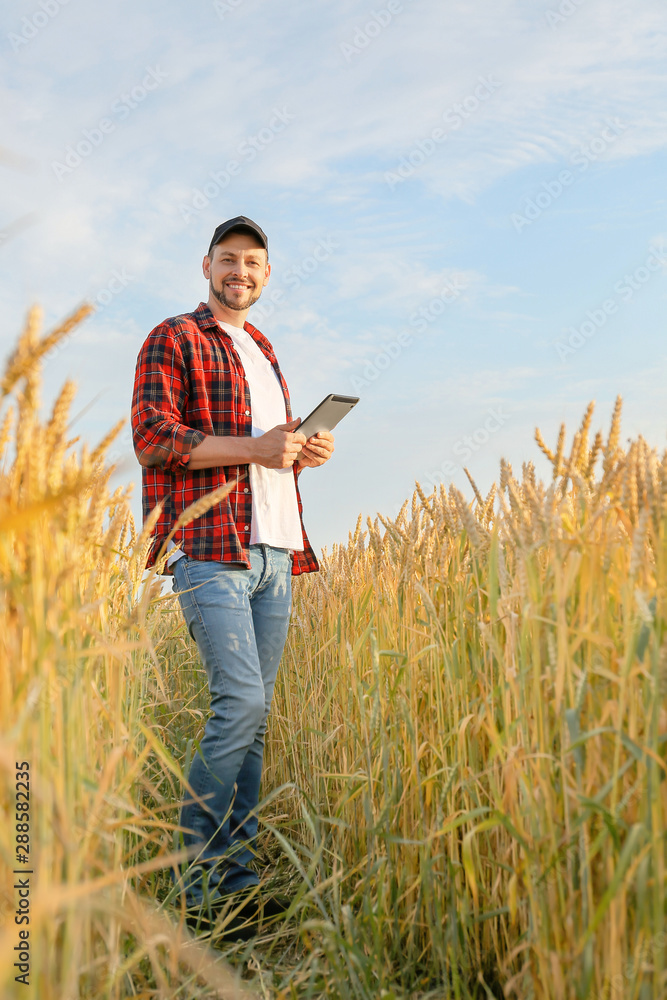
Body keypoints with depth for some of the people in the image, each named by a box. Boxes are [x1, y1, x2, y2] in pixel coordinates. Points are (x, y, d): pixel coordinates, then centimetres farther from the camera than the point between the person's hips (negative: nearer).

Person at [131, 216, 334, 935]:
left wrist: (305, 451, 11)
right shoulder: (173, 339, 4)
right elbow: (151, 436, -8)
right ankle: (200, 886, -1)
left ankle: (235, 880, 15)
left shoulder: (263, 351, 27)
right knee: (240, 702, -16)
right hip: (210, 550, -7)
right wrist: (256, 447, -15)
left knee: (254, 715, 6)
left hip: (274, 551, 7)